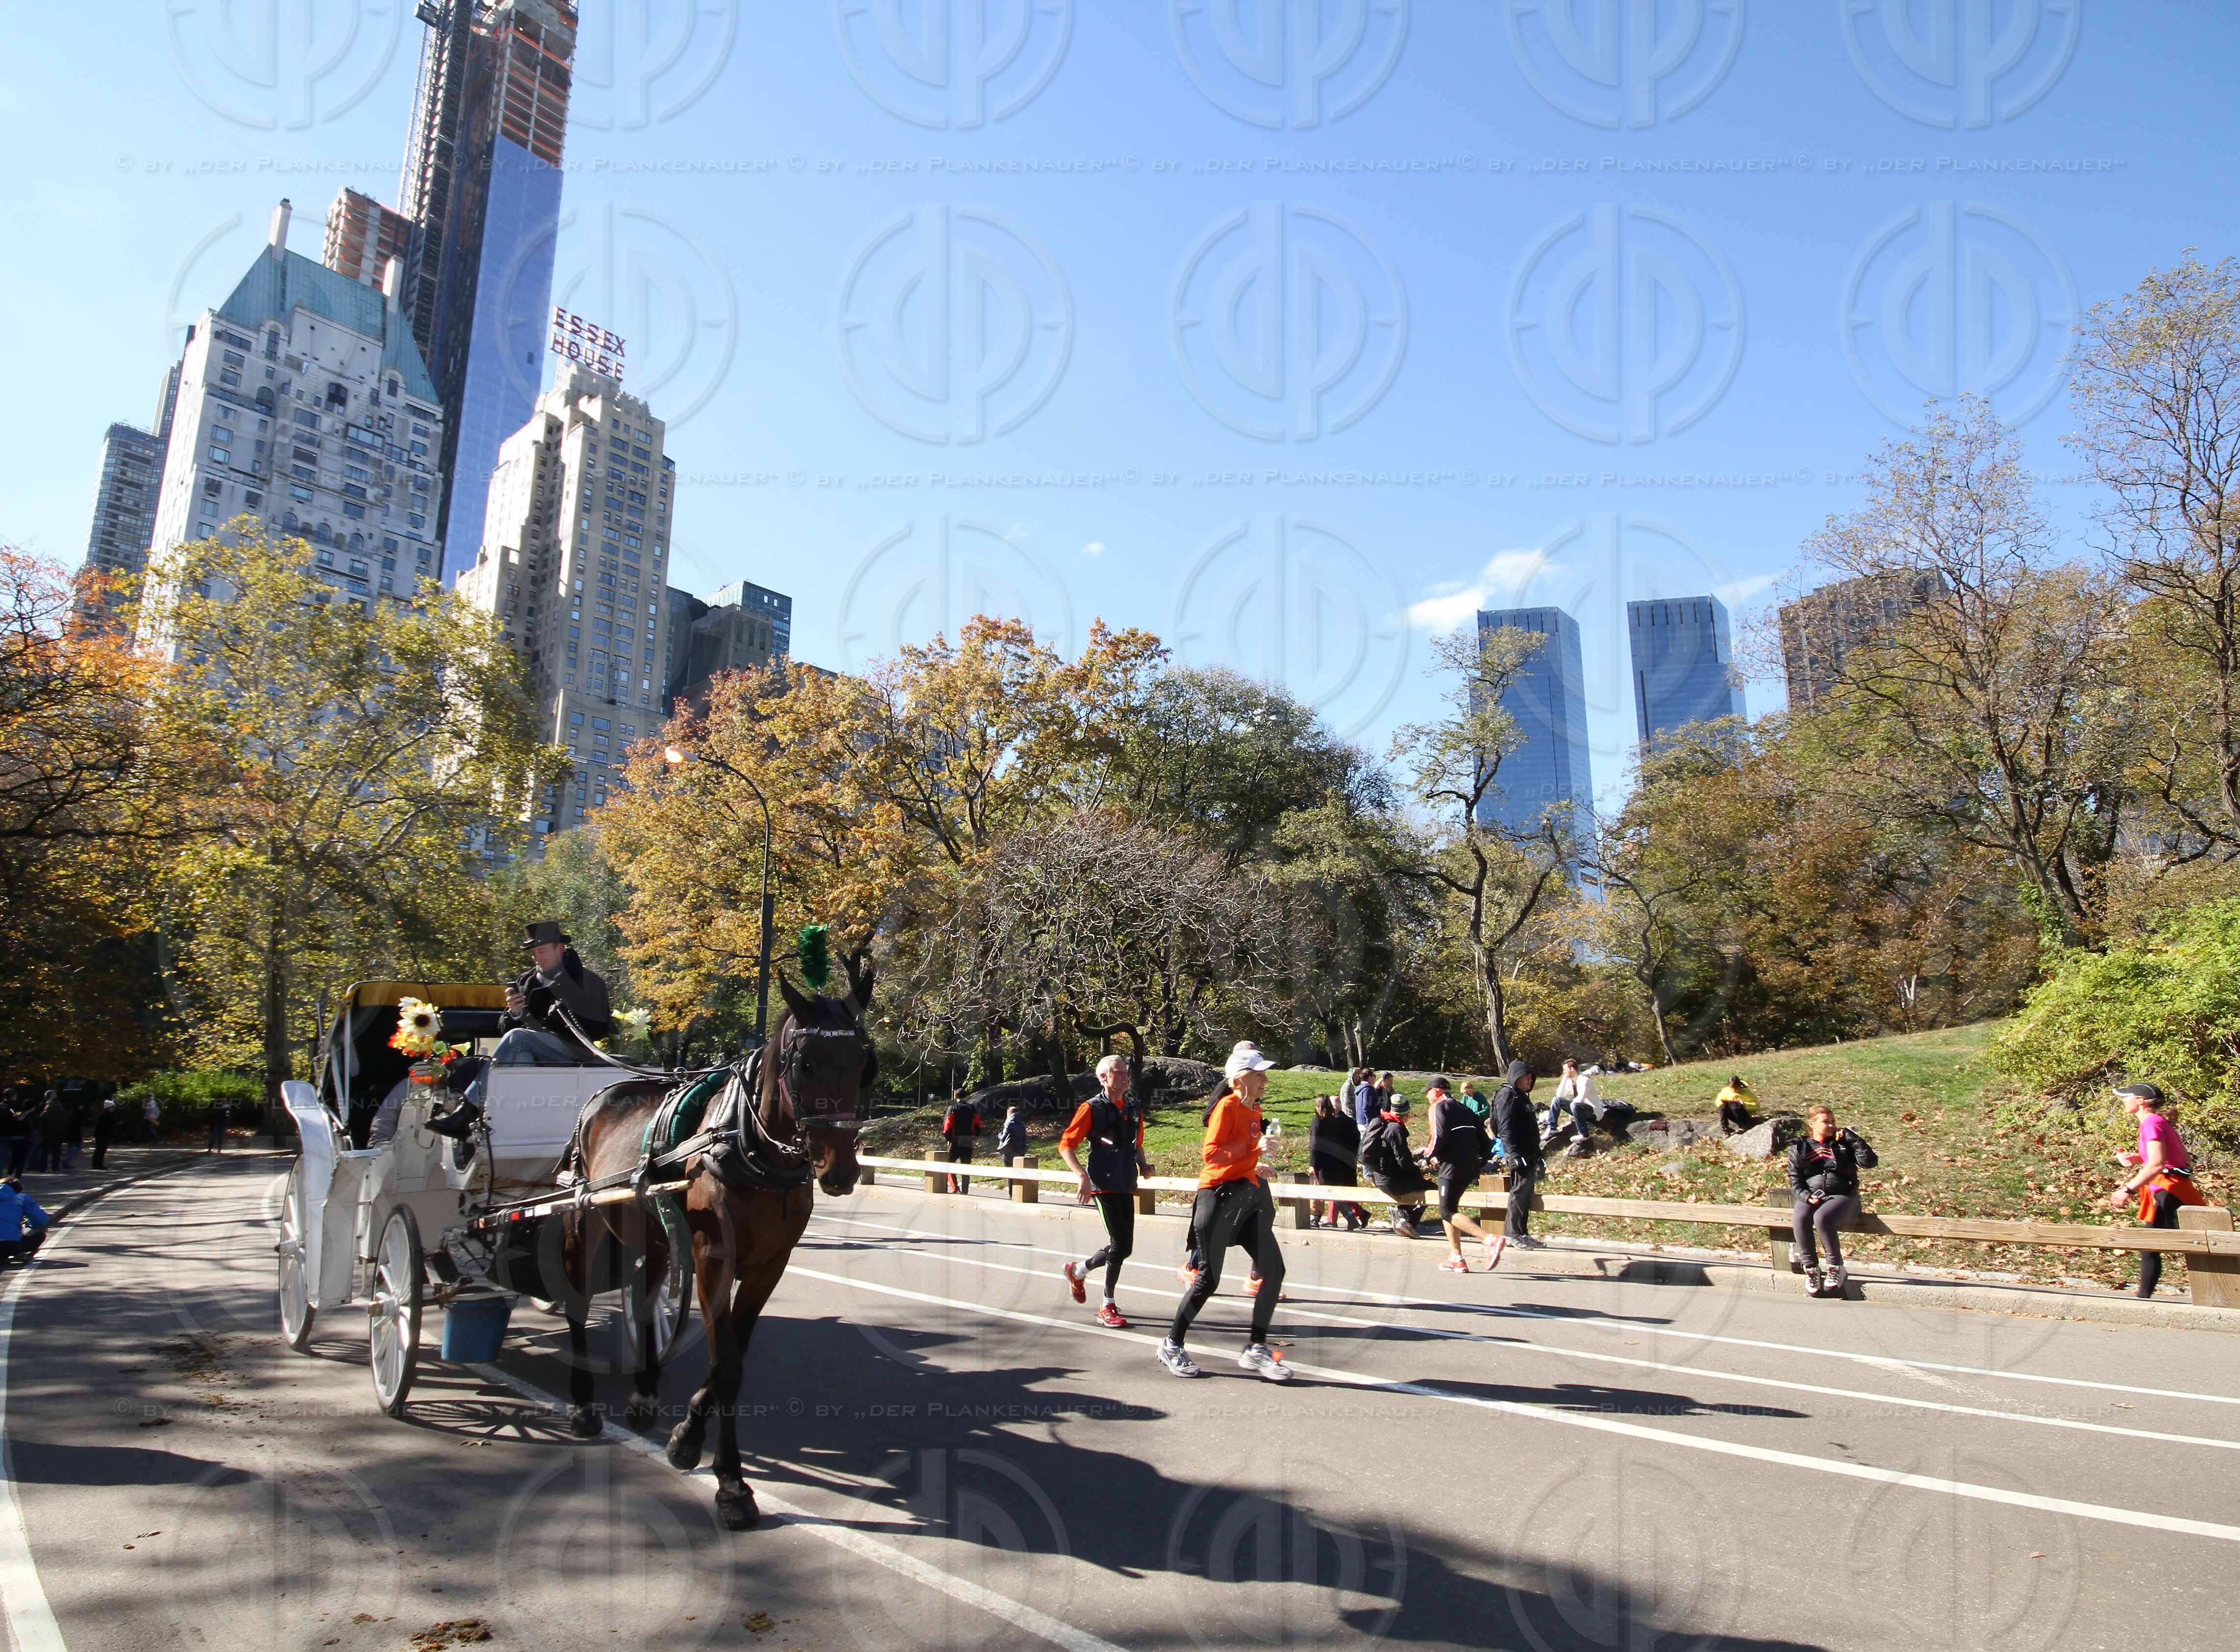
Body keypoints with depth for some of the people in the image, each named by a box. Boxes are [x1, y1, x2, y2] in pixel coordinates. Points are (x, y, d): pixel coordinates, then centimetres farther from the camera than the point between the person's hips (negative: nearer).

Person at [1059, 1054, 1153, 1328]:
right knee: (1120, 1244, -12)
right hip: (1103, 1184, -7)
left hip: (1127, 1186, 7)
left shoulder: (1135, 1108, 12)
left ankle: (1077, 1271, 31)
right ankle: (1108, 1308, 4)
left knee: (1124, 1248, 8)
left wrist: (1143, 1164, 6)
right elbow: (1066, 1145, -7)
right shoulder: (1092, 1108, -7)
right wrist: (1083, 1176, -18)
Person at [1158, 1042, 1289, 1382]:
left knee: (1274, 1269, -1)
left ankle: (1255, 1349, 8)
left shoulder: (1253, 1109, 14)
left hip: (1247, 1195, 8)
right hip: (1220, 1196, -8)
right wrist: (1254, 1147, -28)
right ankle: (1172, 1346, 14)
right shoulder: (1227, 1106, -13)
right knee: (1209, 1279, -2)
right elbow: (1210, 1152, -23)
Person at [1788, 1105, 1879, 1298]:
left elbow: (1870, 1162, -4)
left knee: (1822, 1218, -35)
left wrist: (1852, 1139, -10)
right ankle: (1811, 1268, -18)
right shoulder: (1799, 1148, 11)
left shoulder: (1843, 1143, 9)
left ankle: (1836, 1268, -16)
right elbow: (1795, 1179, 8)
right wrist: (1806, 1196, -11)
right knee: (1799, 1219, -32)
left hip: (1842, 1195, -2)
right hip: (1811, 1196, 2)